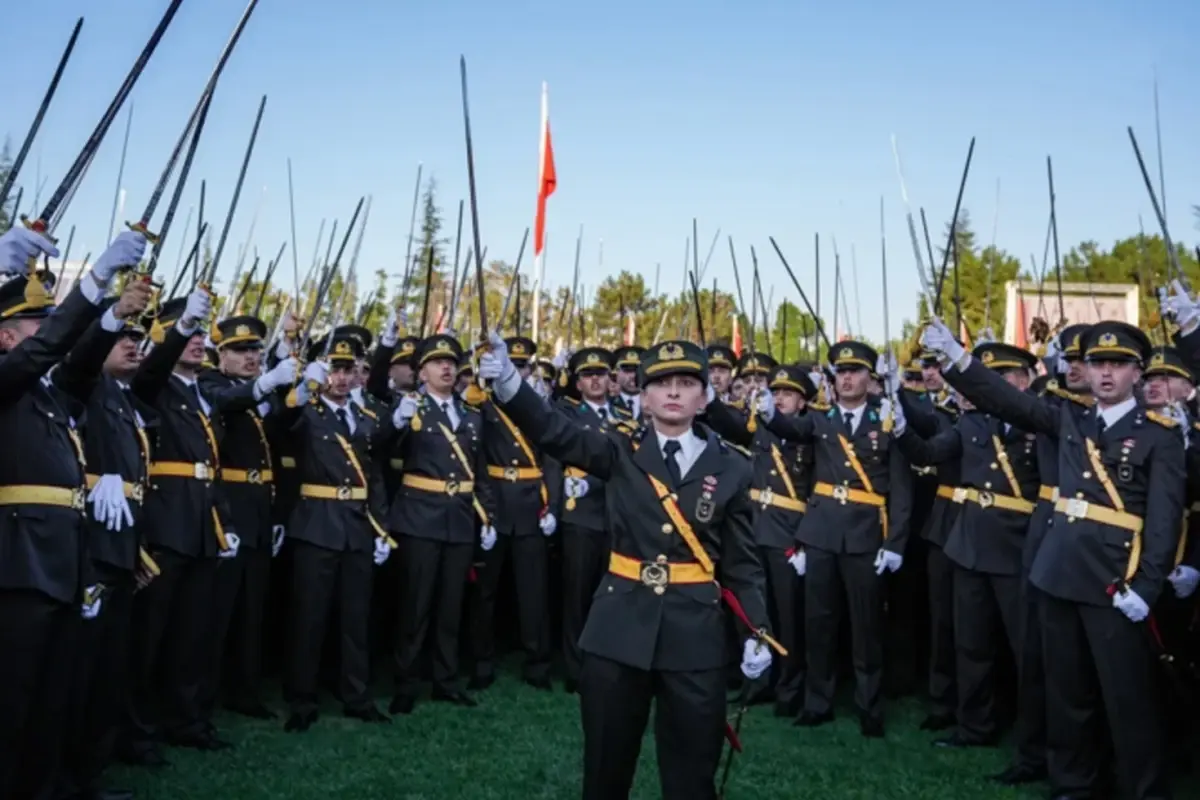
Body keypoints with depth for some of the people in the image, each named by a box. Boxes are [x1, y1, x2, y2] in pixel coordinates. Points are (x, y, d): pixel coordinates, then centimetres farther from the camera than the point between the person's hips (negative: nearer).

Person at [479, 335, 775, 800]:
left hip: (695, 632, 0)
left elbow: (743, 561, 5)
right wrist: (507, 382, -31)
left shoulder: (731, 468, 2)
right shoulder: (621, 453, 1)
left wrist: (757, 632, -5)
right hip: (620, 626, 0)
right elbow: (553, 432, -14)